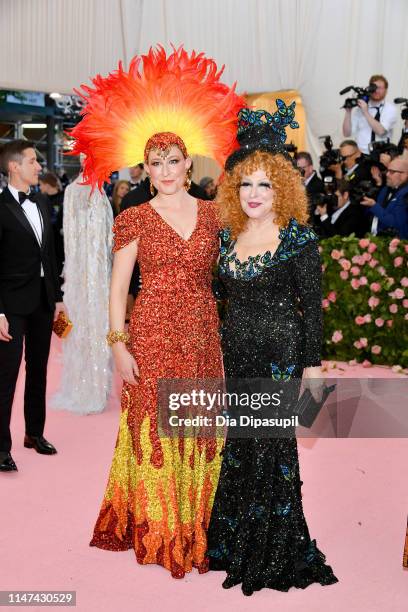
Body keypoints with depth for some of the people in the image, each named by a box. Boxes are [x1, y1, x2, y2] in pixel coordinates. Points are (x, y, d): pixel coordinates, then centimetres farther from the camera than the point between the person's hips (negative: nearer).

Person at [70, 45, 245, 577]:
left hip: (203, 336, 2)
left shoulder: (212, 214, 7)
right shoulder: (135, 219, 2)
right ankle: (157, 529, 19)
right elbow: (119, 285, -1)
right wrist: (119, 344, -9)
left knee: (200, 431, 8)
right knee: (154, 430, 3)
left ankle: (195, 526, 23)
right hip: (152, 335, -2)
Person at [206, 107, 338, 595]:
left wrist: (312, 364, -11)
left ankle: (275, 553, 18)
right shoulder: (227, 235, 7)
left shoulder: (297, 239, -9)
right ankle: (236, 541, 30)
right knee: (240, 442, 13)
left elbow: (312, 305, -9)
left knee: (271, 444, 1)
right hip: (236, 351, 5)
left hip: (280, 352, -5)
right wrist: (220, 349, 13)